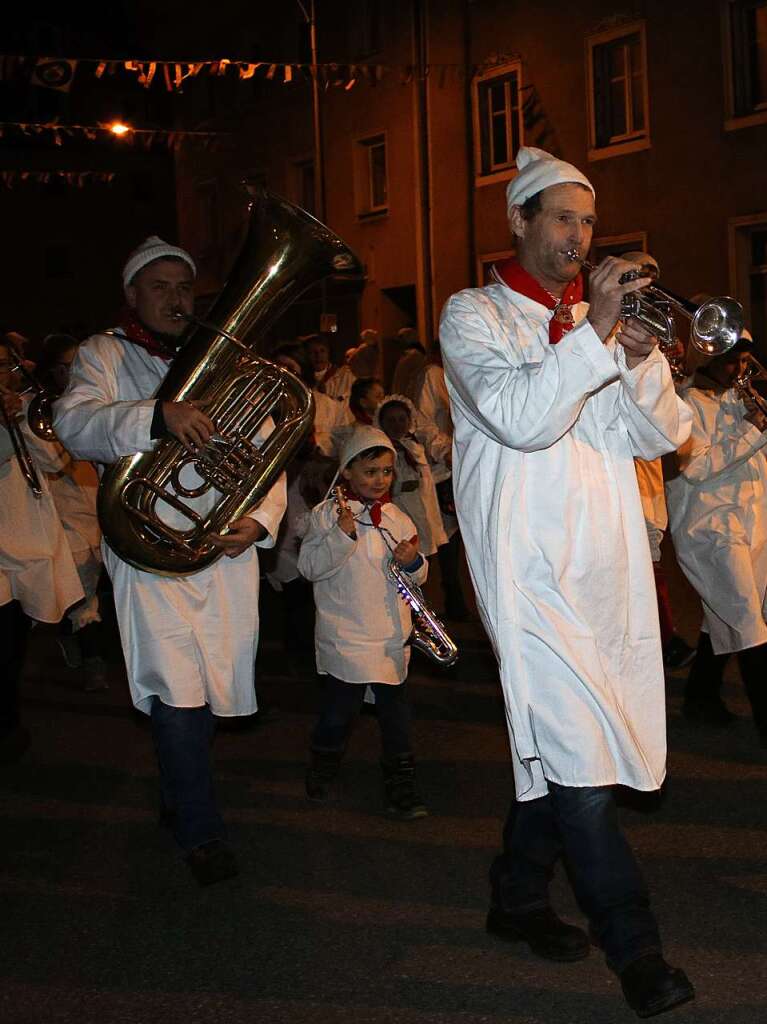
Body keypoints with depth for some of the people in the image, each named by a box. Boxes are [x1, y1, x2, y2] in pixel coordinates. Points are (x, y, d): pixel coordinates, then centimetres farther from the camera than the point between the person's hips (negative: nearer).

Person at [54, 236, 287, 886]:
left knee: (215, 685, 11)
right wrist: (157, 416, -34)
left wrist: (259, 520, -9)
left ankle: (178, 793, 36)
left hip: (227, 547, 4)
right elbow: (75, 424, -16)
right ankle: (202, 835, 0)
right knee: (176, 691, -12)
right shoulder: (104, 356, 5)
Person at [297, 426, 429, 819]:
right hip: (346, 635, -4)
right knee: (341, 704, 4)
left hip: (392, 633, 4)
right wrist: (342, 535, -23)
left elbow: (417, 576, 14)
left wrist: (413, 562, -9)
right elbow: (309, 566, -11)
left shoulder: (398, 518, 10)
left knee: (395, 706, 6)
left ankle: (401, 785, 16)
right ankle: (323, 768, 29)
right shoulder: (327, 513, -3)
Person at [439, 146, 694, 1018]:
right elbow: (519, 417, -18)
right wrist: (596, 335, -21)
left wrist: (642, 356, -10)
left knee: (556, 741, 11)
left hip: (605, 564, 6)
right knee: (572, 748, -9)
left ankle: (519, 896, 27)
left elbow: (658, 436, 7)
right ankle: (635, 949, -4)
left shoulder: (597, 318, 17)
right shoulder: (475, 315, 0)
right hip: (530, 567, -6)